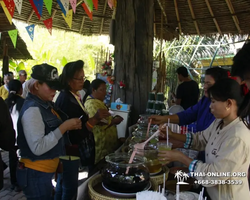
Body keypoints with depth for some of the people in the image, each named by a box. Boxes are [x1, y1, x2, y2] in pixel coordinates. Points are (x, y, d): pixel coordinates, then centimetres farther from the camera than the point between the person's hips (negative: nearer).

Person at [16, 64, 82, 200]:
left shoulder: (46, 105, 6)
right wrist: (64, 127, -25)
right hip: (35, 173, -9)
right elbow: (38, 148, -27)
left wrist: (71, 126, -1)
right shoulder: (32, 109, -22)